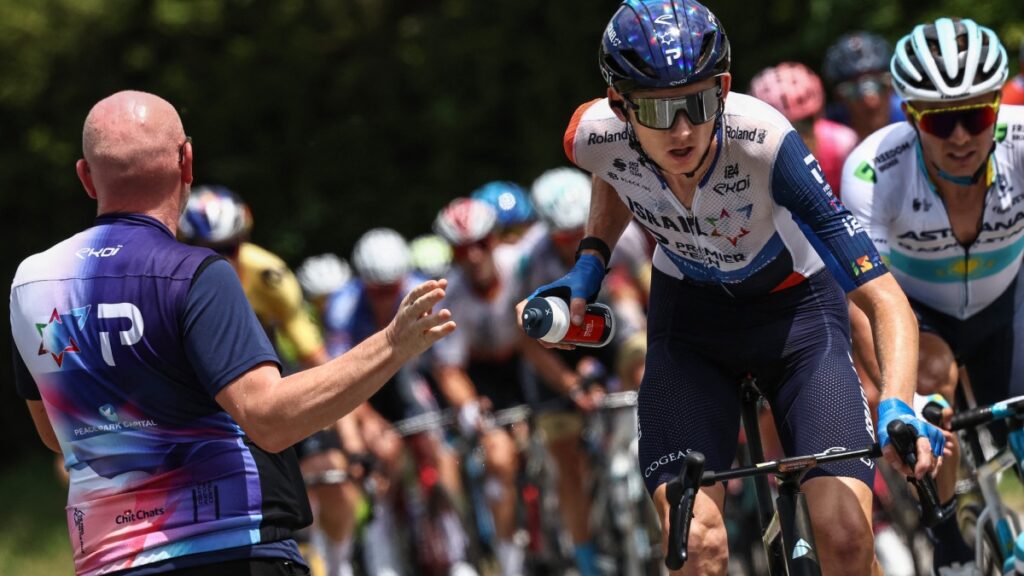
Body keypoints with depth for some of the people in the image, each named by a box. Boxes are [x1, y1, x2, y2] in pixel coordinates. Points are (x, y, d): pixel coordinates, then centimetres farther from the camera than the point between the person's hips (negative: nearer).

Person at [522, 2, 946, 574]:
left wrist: (898, 407, -49)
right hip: (690, 315, 2)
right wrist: (590, 261, -6)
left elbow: (885, 298, -35)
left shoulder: (762, 141, -35)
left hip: (795, 307, -2)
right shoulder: (597, 137, -25)